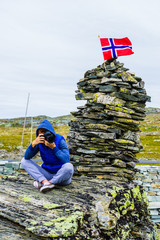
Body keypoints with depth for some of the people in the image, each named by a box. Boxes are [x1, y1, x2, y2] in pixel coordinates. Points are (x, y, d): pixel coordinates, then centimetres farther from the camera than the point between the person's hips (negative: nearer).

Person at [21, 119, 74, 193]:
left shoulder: (60, 141, -17)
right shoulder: (40, 142, -7)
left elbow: (67, 160, -28)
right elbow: (27, 157, -14)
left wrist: (53, 147, -34)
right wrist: (33, 143, -30)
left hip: (61, 175, -4)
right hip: (47, 174, 4)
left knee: (68, 166, -38)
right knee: (24, 161, -7)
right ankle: (45, 181, -25)